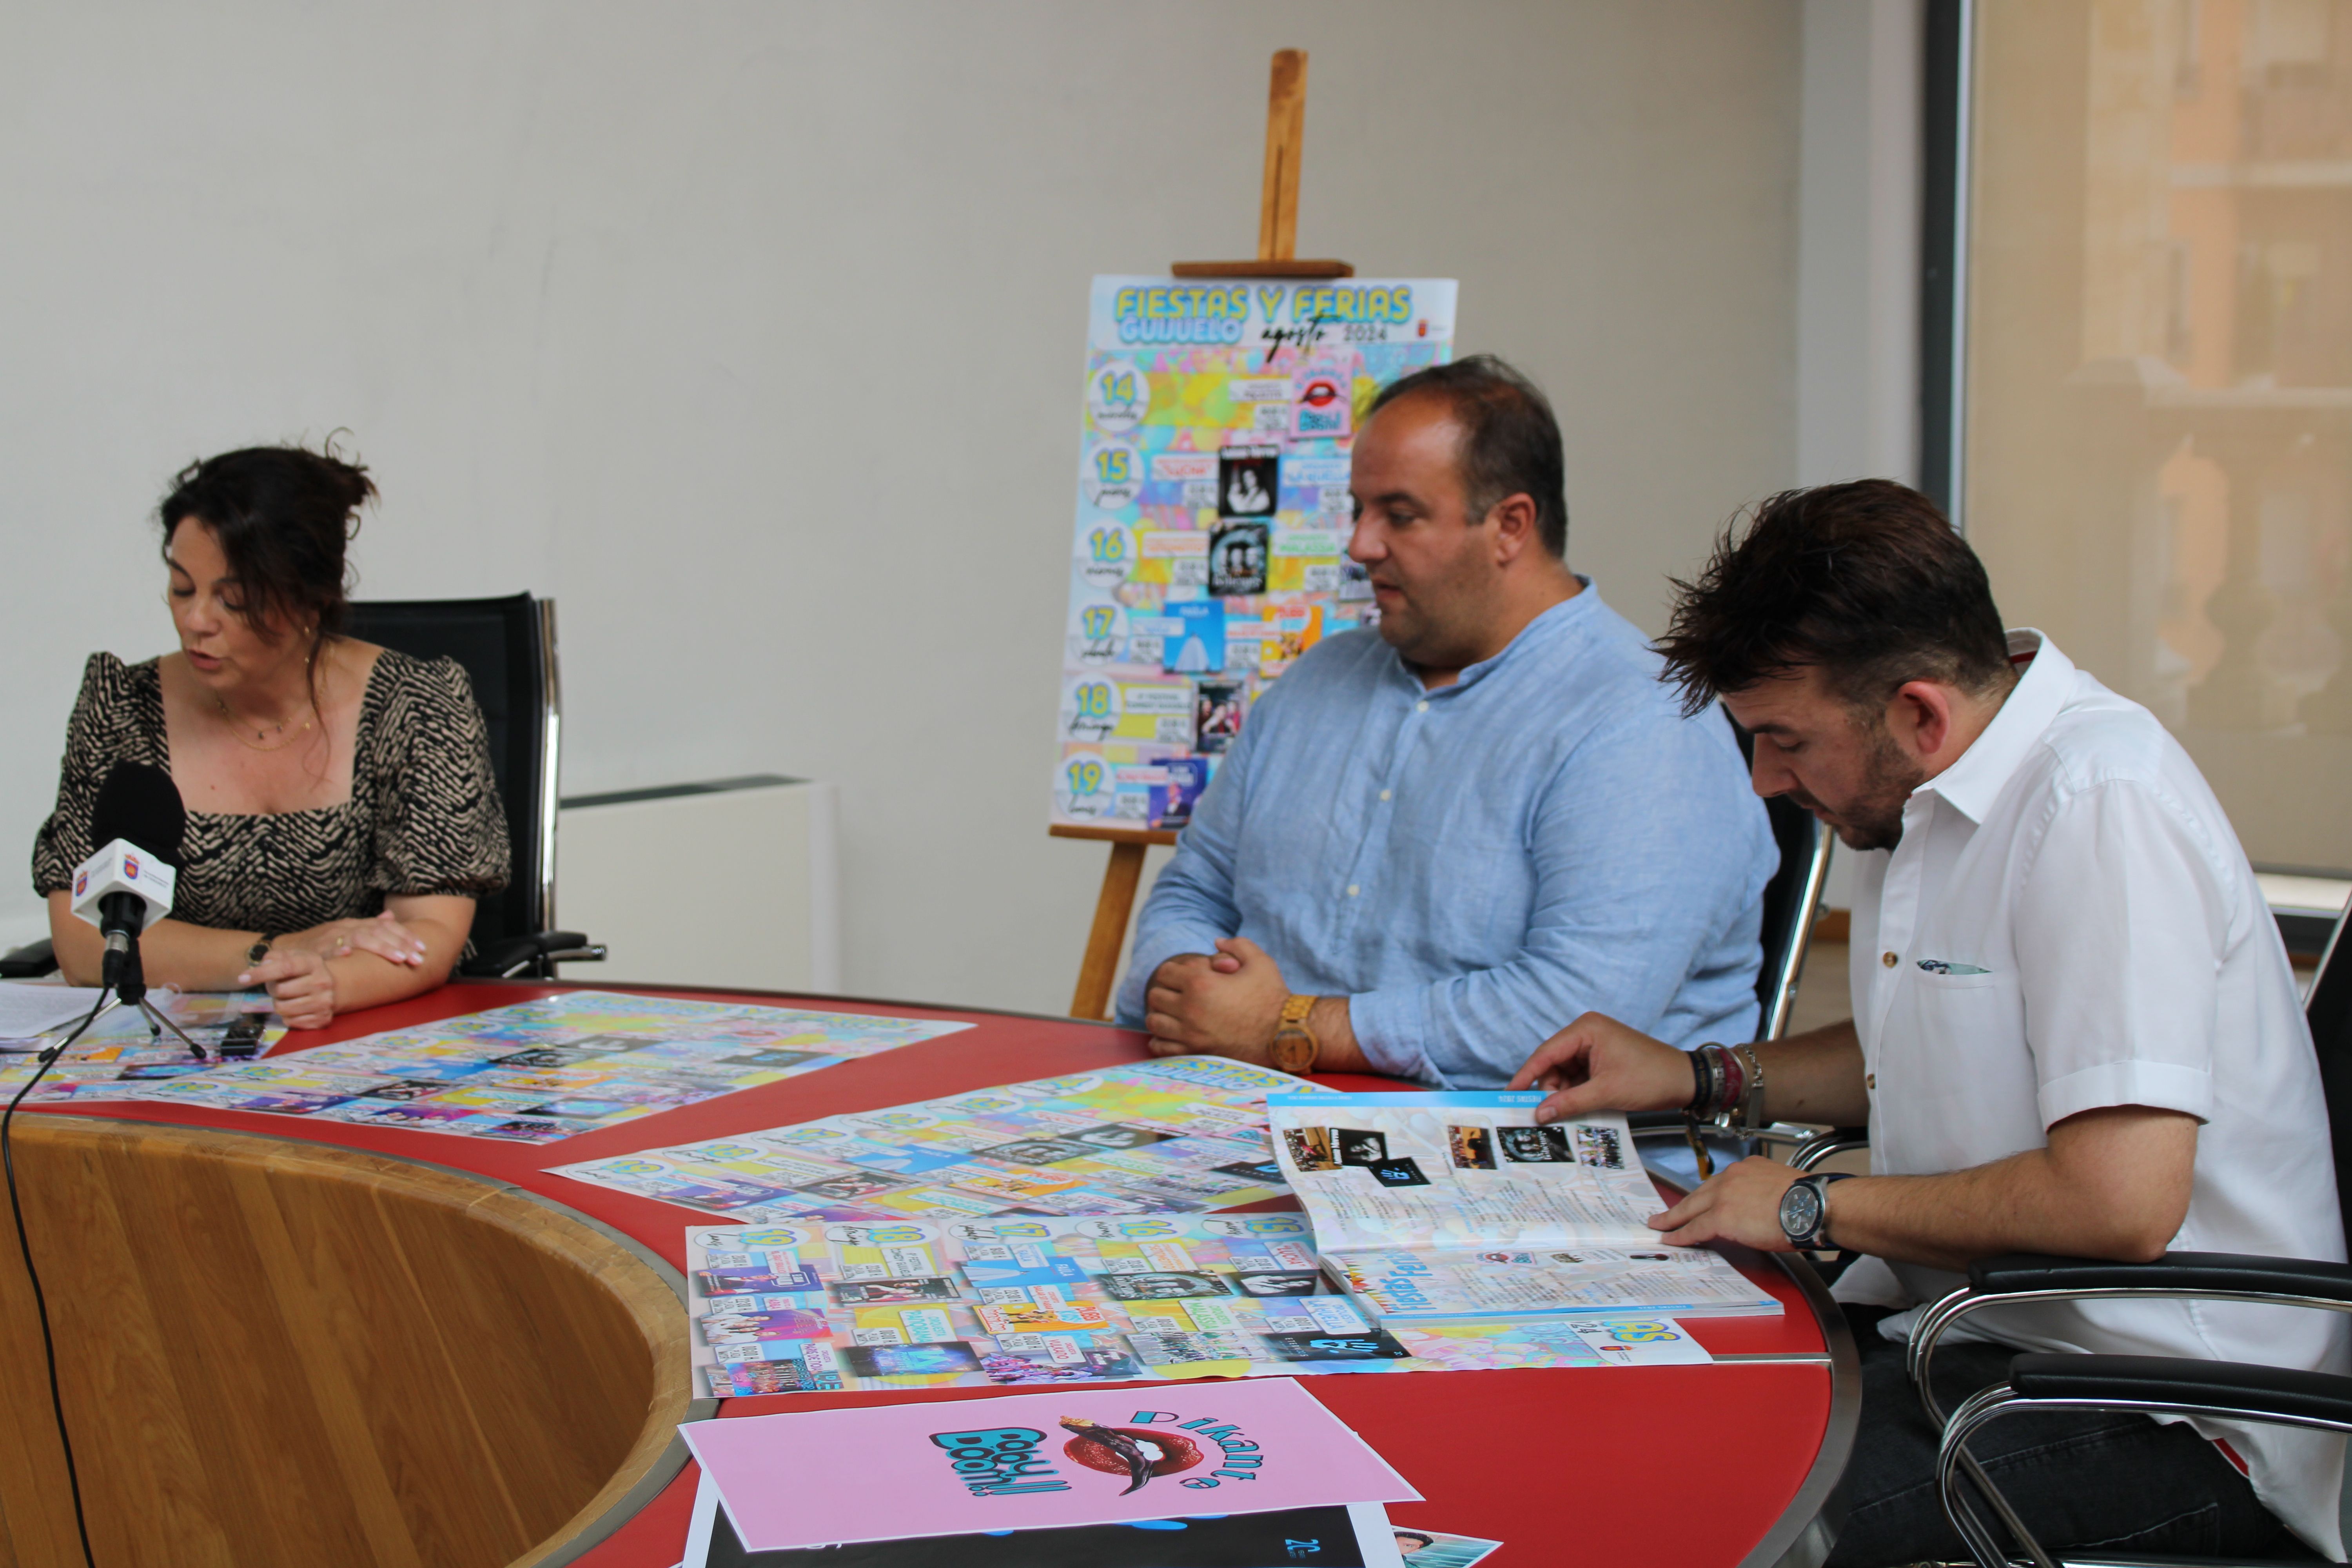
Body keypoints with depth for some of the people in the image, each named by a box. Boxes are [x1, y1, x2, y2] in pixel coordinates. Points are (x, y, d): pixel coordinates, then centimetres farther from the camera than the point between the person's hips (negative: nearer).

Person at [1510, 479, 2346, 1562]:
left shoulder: (2104, 805, -20)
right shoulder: (1921, 792, 11)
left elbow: (2118, 1202, -27)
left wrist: (1814, 1208, -14)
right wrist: (1701, 1078, 19)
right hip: (1981, 1328, 9)